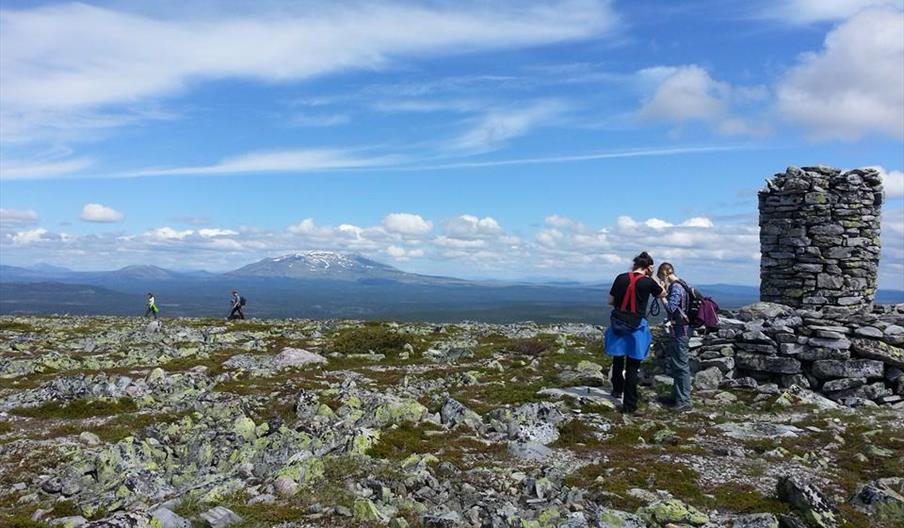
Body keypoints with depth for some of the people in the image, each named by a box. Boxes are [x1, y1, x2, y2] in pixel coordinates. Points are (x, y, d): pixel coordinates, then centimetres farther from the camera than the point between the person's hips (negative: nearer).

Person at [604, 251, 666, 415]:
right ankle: (629, 406, 4)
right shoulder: (648, 282, -8)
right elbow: (663, 294, 12)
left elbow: (610, 301, 3)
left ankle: (617, 390, 42)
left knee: (618, 360, 23)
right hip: (636, 329, -3)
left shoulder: (621, 278, -3)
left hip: (617, 325, 3)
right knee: (632, 367, 2)